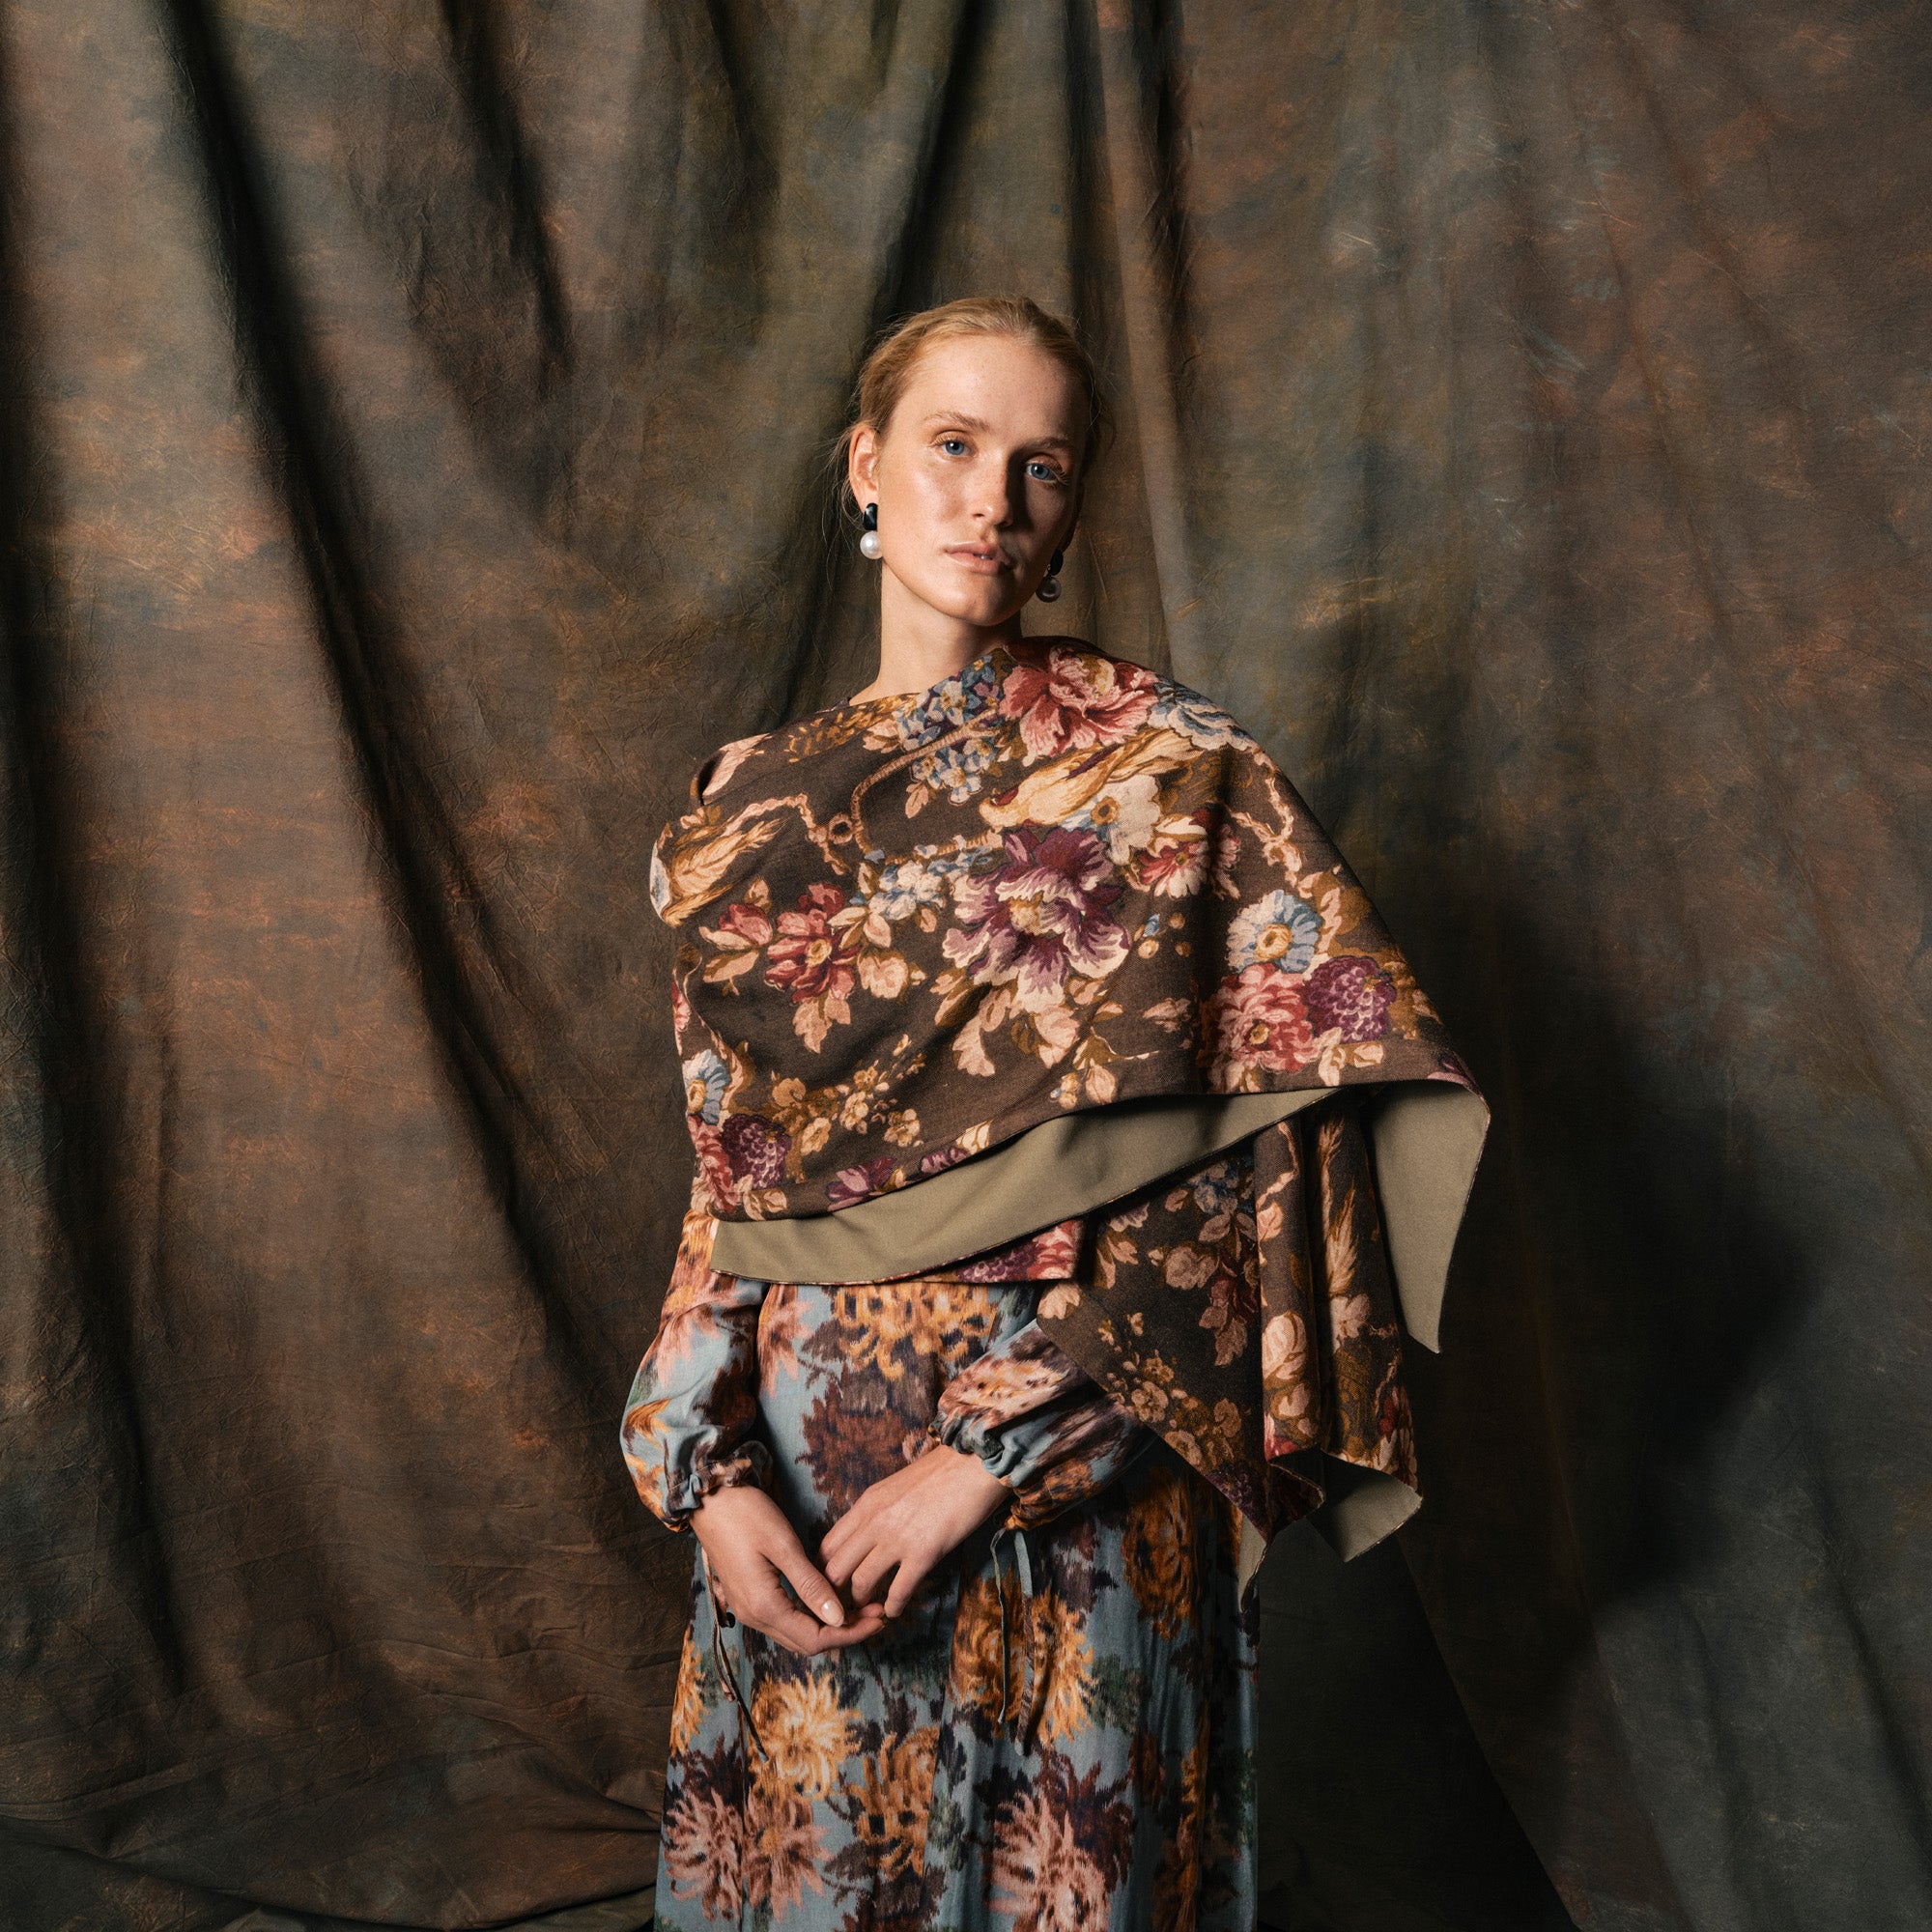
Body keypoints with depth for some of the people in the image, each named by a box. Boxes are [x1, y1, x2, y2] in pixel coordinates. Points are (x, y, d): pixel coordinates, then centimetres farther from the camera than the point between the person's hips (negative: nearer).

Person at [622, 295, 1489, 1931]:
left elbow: (1244, 1180, -12)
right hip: (793, 1472, 4)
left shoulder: (1178, 777, -7)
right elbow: (724, 1179, 7)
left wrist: (998, 1445, -15)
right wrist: (712, 1471, -4)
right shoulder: (747, 810, 5)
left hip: (1079, 1488, -3)